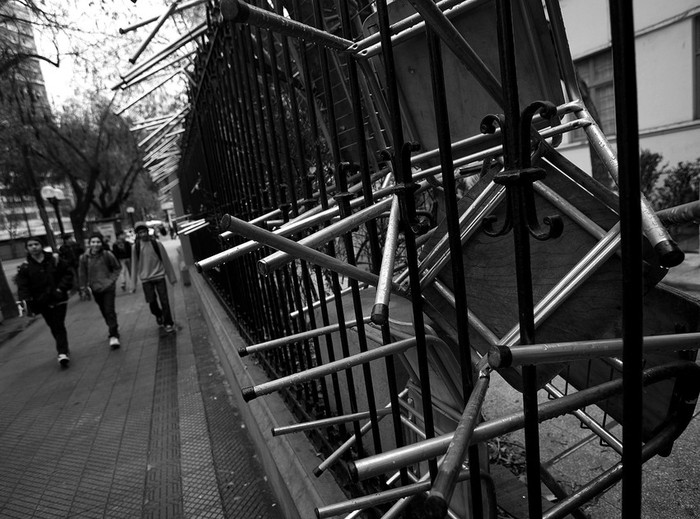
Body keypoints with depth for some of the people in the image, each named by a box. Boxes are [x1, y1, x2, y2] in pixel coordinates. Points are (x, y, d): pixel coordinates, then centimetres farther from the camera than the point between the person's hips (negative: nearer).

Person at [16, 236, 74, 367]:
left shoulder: (54, 259, -3)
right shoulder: (25, 267, -2)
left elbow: (68, 273, 3)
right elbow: (22, 287, -4)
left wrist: (62, 288, -10)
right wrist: (27, 301, -19)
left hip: (59, 299, -2)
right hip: (42, 303, 2)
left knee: (59, 326, -7)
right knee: (54, 327, 12)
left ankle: (62, 352, -8)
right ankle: (63, 349, 27)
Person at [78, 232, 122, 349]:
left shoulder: (107, 255, -12)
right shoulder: (84, 258, -5)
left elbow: (117, 267, 1)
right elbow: (82, 274, 5)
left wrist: (112, 279, -7)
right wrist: (83, 288, 6)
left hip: (108, 287, -3)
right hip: (95, 289, 3)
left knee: (109, 311, -9)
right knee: (104, 311, 14)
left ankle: (113, 336, -8)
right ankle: (113, 327, 35)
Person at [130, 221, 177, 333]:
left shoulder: (157, 244, -4)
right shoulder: (135, 247, 0)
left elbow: (166, 260, 1)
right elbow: (134, 265, 6)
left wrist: (172, 276, 3)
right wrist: (133, 283, 5)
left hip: (159, 276, -1)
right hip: (146, 279, 1)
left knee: (164, 301, -4)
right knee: (152, 301, 2)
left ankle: (168, 323, 7)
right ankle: (159, 315, 33)